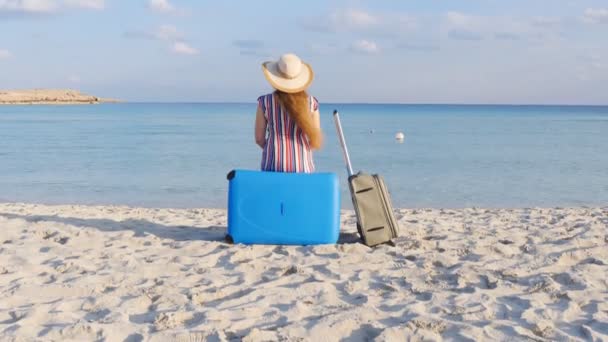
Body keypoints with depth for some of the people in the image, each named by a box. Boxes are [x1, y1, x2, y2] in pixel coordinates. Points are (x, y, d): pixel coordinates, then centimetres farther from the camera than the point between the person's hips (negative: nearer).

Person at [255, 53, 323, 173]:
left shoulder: (265, 102, -1)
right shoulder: (311, 102, 1)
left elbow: (259, 139, 5)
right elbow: (317, 143, 3)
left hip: (273, 165, 0)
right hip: (302, 166, 1)